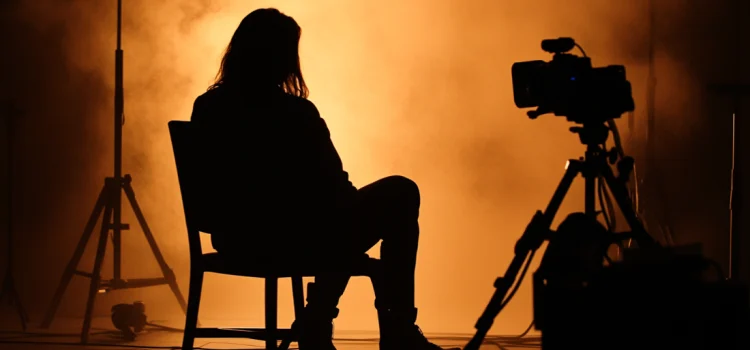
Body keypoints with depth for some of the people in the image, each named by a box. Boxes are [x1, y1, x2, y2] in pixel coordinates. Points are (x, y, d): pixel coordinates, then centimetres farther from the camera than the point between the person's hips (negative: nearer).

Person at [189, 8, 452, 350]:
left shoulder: (206, 107, -2)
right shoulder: (295, 113, -19)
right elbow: (336, 188, -9)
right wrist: (353, 200, 15)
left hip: (235, 239, 7)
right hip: (289, 237, -7)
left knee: (341, 217, 32)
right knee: (400, 195, 13)